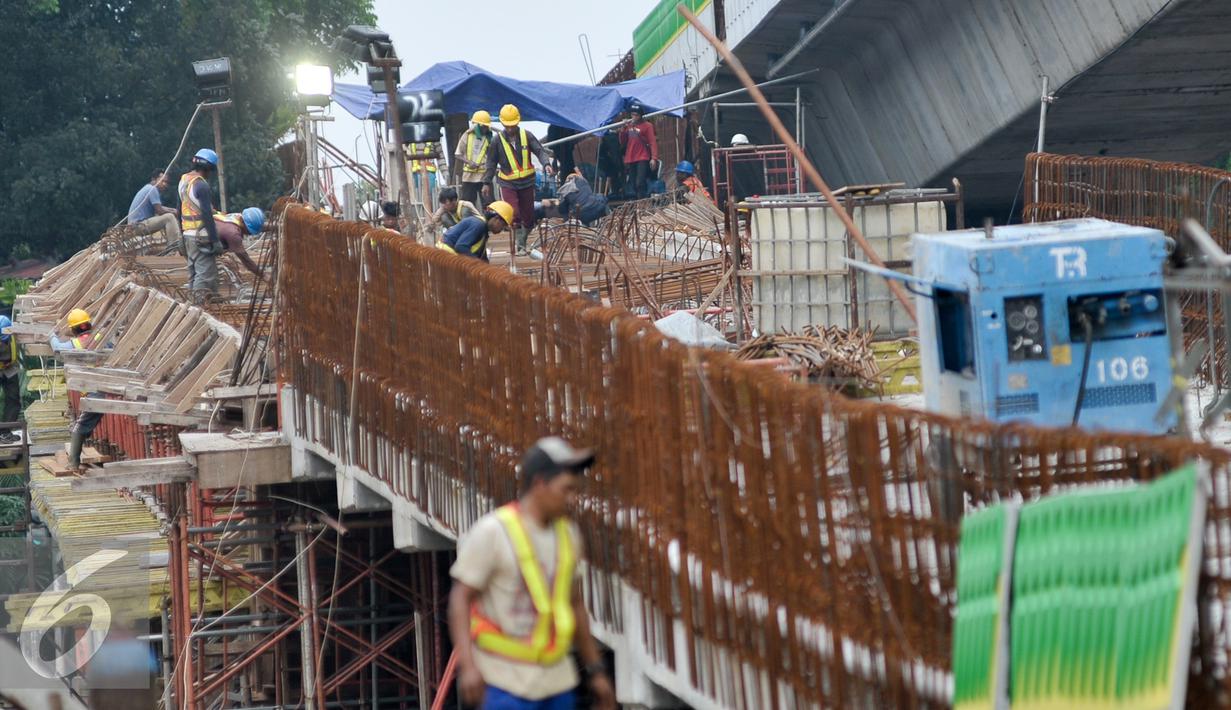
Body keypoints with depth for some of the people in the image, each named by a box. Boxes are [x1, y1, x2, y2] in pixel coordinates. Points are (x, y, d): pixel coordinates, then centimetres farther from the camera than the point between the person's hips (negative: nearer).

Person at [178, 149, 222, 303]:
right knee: (206, 273, -9)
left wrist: (181, 232, 27)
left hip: (187, 234, 9)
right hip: (201, 235, -9)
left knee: (193, 271, 15)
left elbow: (180, 210, 20)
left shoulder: (184, 180, 12)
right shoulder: (201, 185, -17)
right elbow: (206, 215, -20)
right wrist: (215, 241, -19)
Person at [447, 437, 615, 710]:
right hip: (506, 682, -7)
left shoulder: (568, 533, 8)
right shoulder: (492, 532, -12)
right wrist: (467, 665, -26)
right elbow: (460, 599, -13)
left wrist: (596, 670, 19)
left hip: (556, 677, 7)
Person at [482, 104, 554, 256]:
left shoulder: (526, 136, -2)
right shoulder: (498, 140, -3)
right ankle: (520, 247, -9)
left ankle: (522, 241, 26)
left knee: (528, 217, 8)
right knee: (514, 215, -14)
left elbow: (540, 151, -6)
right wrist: (486, 182, 5)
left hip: (526, 182, 2)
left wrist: (546, 164, -26)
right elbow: (491, 163, 5)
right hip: (507, 184, -2)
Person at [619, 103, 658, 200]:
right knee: (634, 185, 6)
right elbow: (622, 143, 16)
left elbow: (653, 142, -8)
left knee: (640, 183, -18)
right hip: (630, 160, 6)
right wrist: (623, 129, 1)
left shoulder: (647, 126, -2)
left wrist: (654, 158, -19)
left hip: (643, 159, -6)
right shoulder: (628, 126, 14)